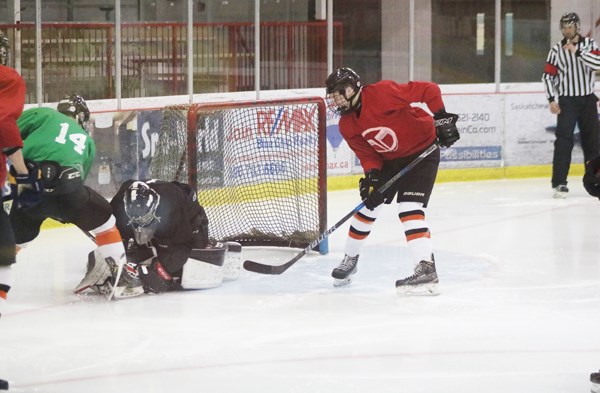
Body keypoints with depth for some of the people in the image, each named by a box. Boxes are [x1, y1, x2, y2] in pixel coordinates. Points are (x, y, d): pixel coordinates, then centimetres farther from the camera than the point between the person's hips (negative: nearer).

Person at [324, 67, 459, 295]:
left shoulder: (382, 93, -27)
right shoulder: (347, 127, -3)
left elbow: (429, 90, -27)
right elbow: (367, 154, -2)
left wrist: (442, 118, -28)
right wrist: (372, 176, -21)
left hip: (422, 153, -8)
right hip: (390, 160, 8)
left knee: (409, 208, -21)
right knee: (369, 204, 12)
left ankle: (426, 268, -26)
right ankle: (350, 259, 31)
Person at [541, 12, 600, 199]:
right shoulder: (556, 50, 1)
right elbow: (547, 76, 0)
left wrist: (577, 51, -22)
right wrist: (552, 100, -10)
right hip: (566, 100, -2)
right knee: (564, 139, -13)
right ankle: (559, 183, -16)